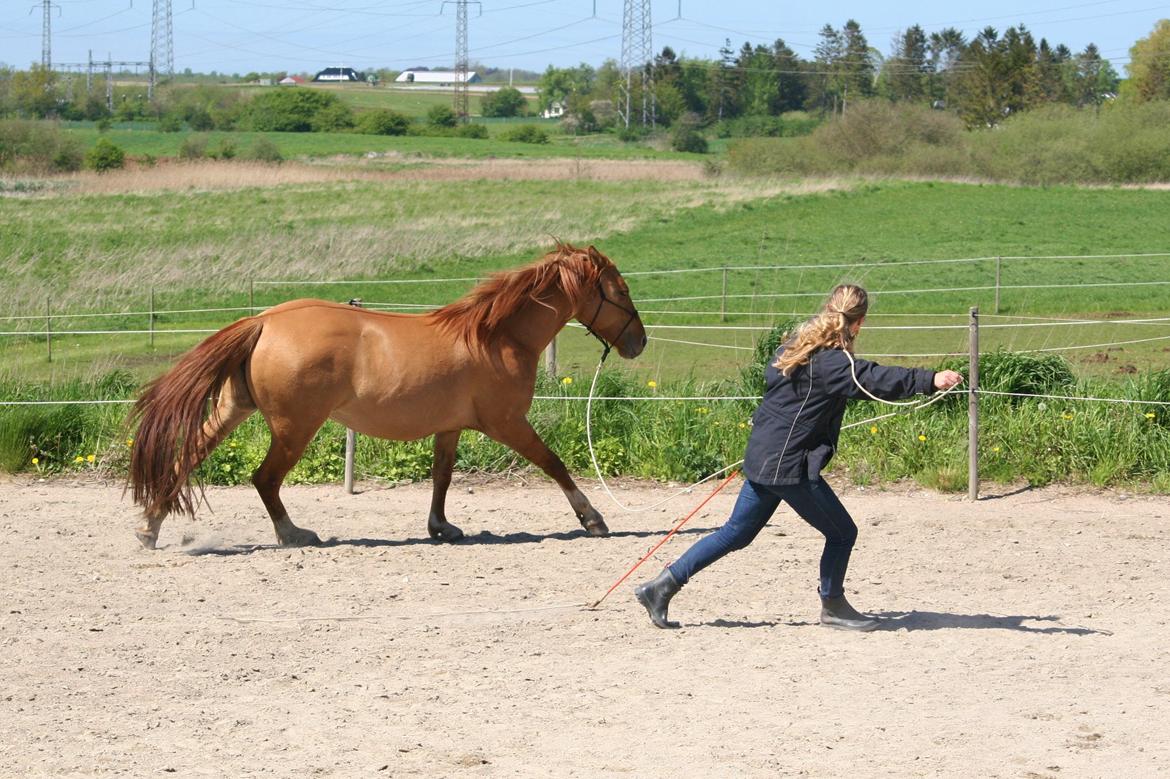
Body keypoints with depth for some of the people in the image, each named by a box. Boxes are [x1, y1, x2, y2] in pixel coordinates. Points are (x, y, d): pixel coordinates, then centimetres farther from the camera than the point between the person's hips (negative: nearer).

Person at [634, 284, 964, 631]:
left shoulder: (795, 346, 9)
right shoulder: (831, 363, -19)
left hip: (762, 456, 9)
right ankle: (832, 606, 21)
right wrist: (931, 380, -38)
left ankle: (663, 586, 15)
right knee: (842, 532, 6)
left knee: (737, 532, 17)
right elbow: (877, 380, -31)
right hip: (790, 466, -9)